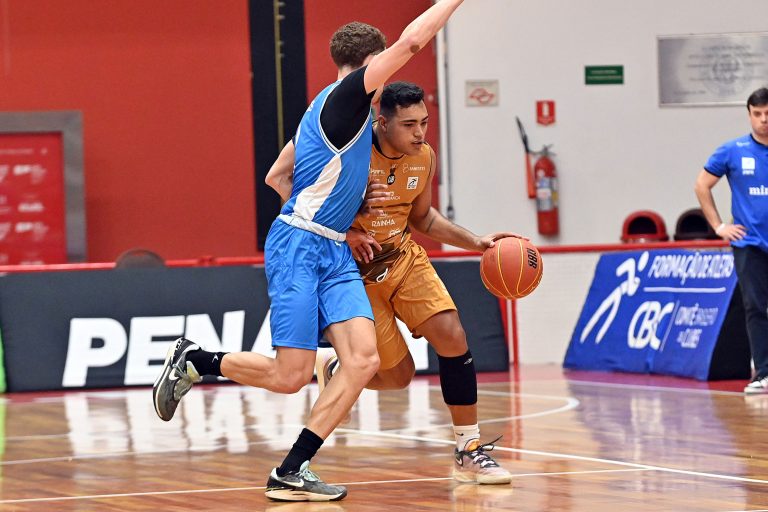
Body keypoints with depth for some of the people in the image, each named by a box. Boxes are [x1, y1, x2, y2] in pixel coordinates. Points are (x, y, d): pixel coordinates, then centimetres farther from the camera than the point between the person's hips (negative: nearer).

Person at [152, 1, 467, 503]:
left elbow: (276, 177, 24)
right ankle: (193, 361, 14)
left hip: (335, 253, 9)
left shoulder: (333, 109, 18)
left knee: (364, 359, -8)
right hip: (298, 248, -9)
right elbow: (411, 42, -18)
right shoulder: (344, 97, -9)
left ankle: (291, 472, -6)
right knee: (291, 375, -10)